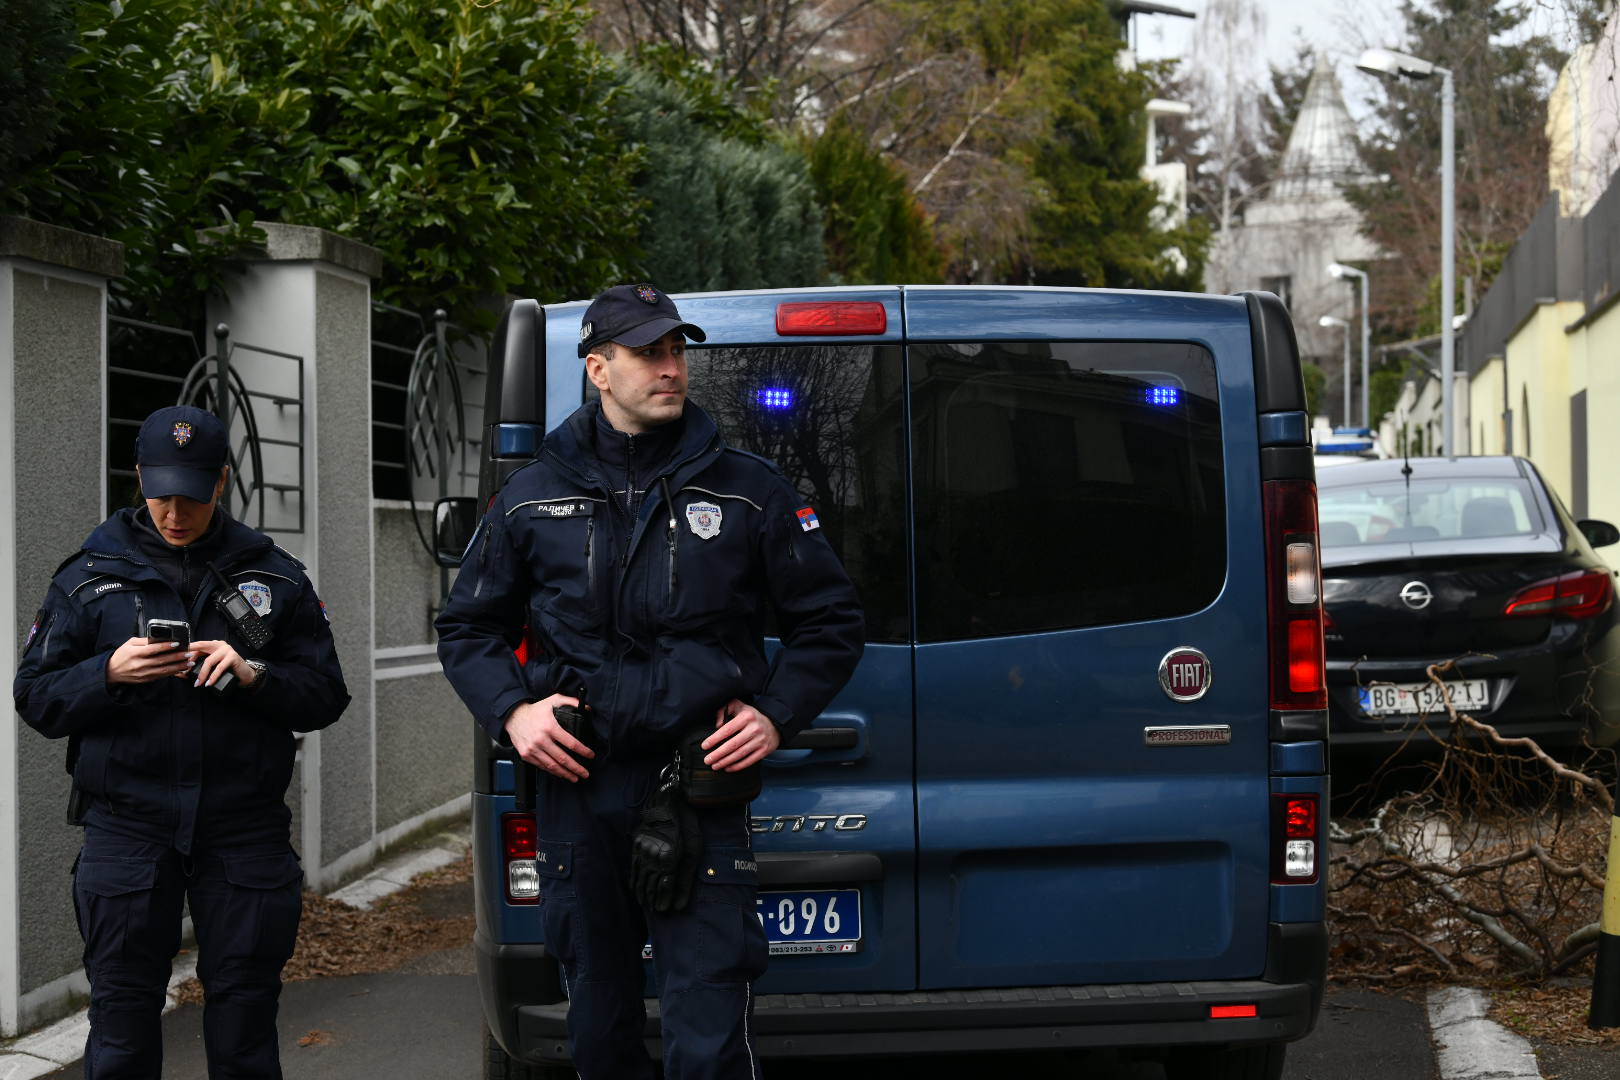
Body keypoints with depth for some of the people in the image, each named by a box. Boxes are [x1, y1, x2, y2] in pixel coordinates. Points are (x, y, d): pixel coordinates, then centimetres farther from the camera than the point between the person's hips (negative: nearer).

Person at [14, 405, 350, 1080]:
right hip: (127, 828, 0)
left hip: (244, 828, 0)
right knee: (122, 1022, 4)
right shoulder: (88, 577, 7)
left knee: (245, 1023, 5)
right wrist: (108, 674, -14)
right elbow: (35, 697, 5)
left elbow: (325, 696, 6)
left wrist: (254, 677, -13)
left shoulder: (276, 578, 8)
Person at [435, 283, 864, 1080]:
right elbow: (468, 627, 16)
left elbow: (831, 621, 9)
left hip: (699, 786, -2)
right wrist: (512, 712, -1)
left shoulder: (746, 491, 3)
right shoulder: (534, 499, 7)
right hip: (578, 787, 2)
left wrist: (776, 717, -4)